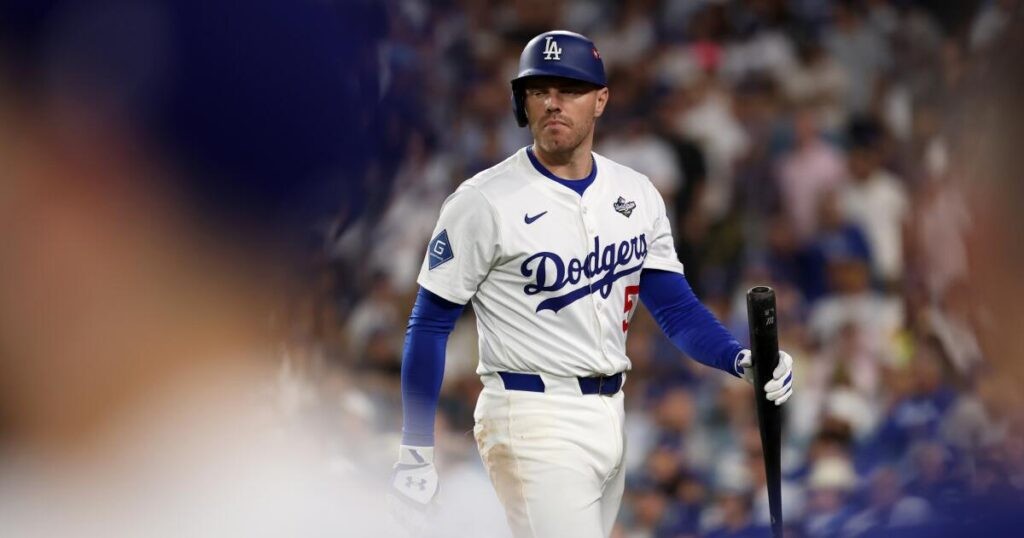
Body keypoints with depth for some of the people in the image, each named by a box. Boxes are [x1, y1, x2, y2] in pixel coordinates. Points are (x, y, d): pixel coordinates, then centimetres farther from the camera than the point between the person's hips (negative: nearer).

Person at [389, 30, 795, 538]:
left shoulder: (636, 195, 7)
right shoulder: (485, 202, -10)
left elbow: (676, 308, 8)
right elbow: (430, 324, -6)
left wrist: (741, 360, -12)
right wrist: (415, 452, -10)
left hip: (610, 417, 7)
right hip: (533, 422, -6)